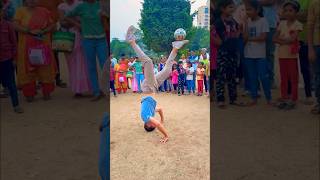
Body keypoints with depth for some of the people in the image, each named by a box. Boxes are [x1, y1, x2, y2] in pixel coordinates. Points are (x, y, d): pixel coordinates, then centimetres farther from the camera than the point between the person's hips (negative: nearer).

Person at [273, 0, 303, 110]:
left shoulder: (297, 24, -5)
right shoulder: (282, 24, 8)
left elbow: (292, 39, -18)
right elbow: (275, 39, 1)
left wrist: (281, 39, -7)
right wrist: (285, 41, -12)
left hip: (292, 55, -5)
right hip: (282, 54, 5)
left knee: (293, 78, 3)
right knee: (283, 79, 10)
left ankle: (293, 100, 9)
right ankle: (284, 99, 19)